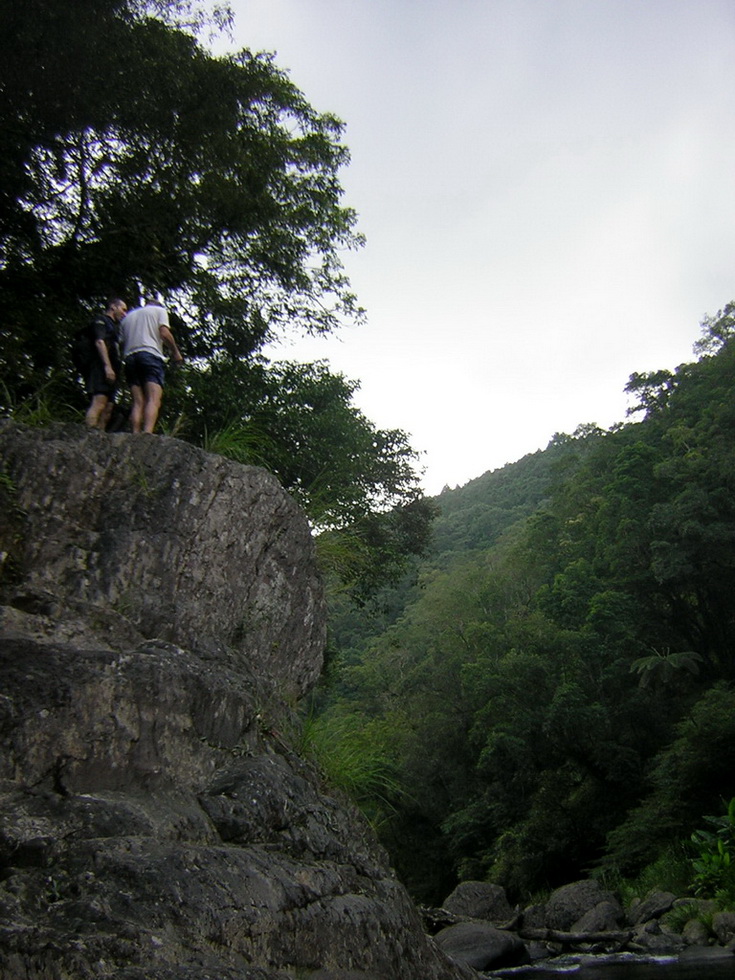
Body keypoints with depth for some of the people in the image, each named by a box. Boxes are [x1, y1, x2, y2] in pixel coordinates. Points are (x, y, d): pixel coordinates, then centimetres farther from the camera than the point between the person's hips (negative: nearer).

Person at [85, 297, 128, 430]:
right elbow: (99, 342, -9)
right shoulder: (101, 320, 7)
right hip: (101, 368, -9)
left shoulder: (114, 326, 32)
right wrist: (107, 366, -20)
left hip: (111, 372, 9)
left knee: (108, 407, -1)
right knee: (99, 402, -22)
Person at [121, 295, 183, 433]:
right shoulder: (159, 310, 16)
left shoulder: (128, 316, 29)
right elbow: (164, 333, 0)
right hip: (150, 355, -5)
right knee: (154, 400, -17)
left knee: (138, 403, -2)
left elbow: (123, 343, 18)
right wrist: (175, 352, 8)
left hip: (130, 357, 5)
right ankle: (147, 436, -37)